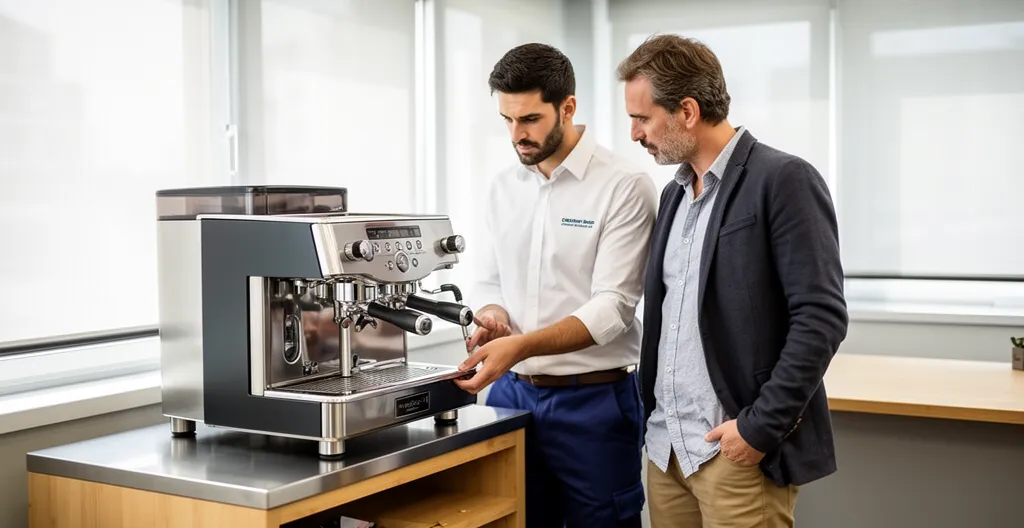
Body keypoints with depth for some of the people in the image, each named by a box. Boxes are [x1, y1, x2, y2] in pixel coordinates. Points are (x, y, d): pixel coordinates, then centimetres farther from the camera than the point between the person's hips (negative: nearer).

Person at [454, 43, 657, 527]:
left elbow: (611, 307, -17)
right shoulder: (503, 188, 8)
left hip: (593, 400, -5)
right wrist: (492, 318, -9)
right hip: (512, 393, 5)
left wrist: (519, 346, -28)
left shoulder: (624, 187, -11)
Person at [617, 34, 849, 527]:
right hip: (666, 445, 7)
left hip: (738, 449, -7)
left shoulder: (783, 180, -10)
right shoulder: (674, 193, 13)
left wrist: (761, 427, -17)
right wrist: (655, 419, 11)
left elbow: (821, 317, -16)